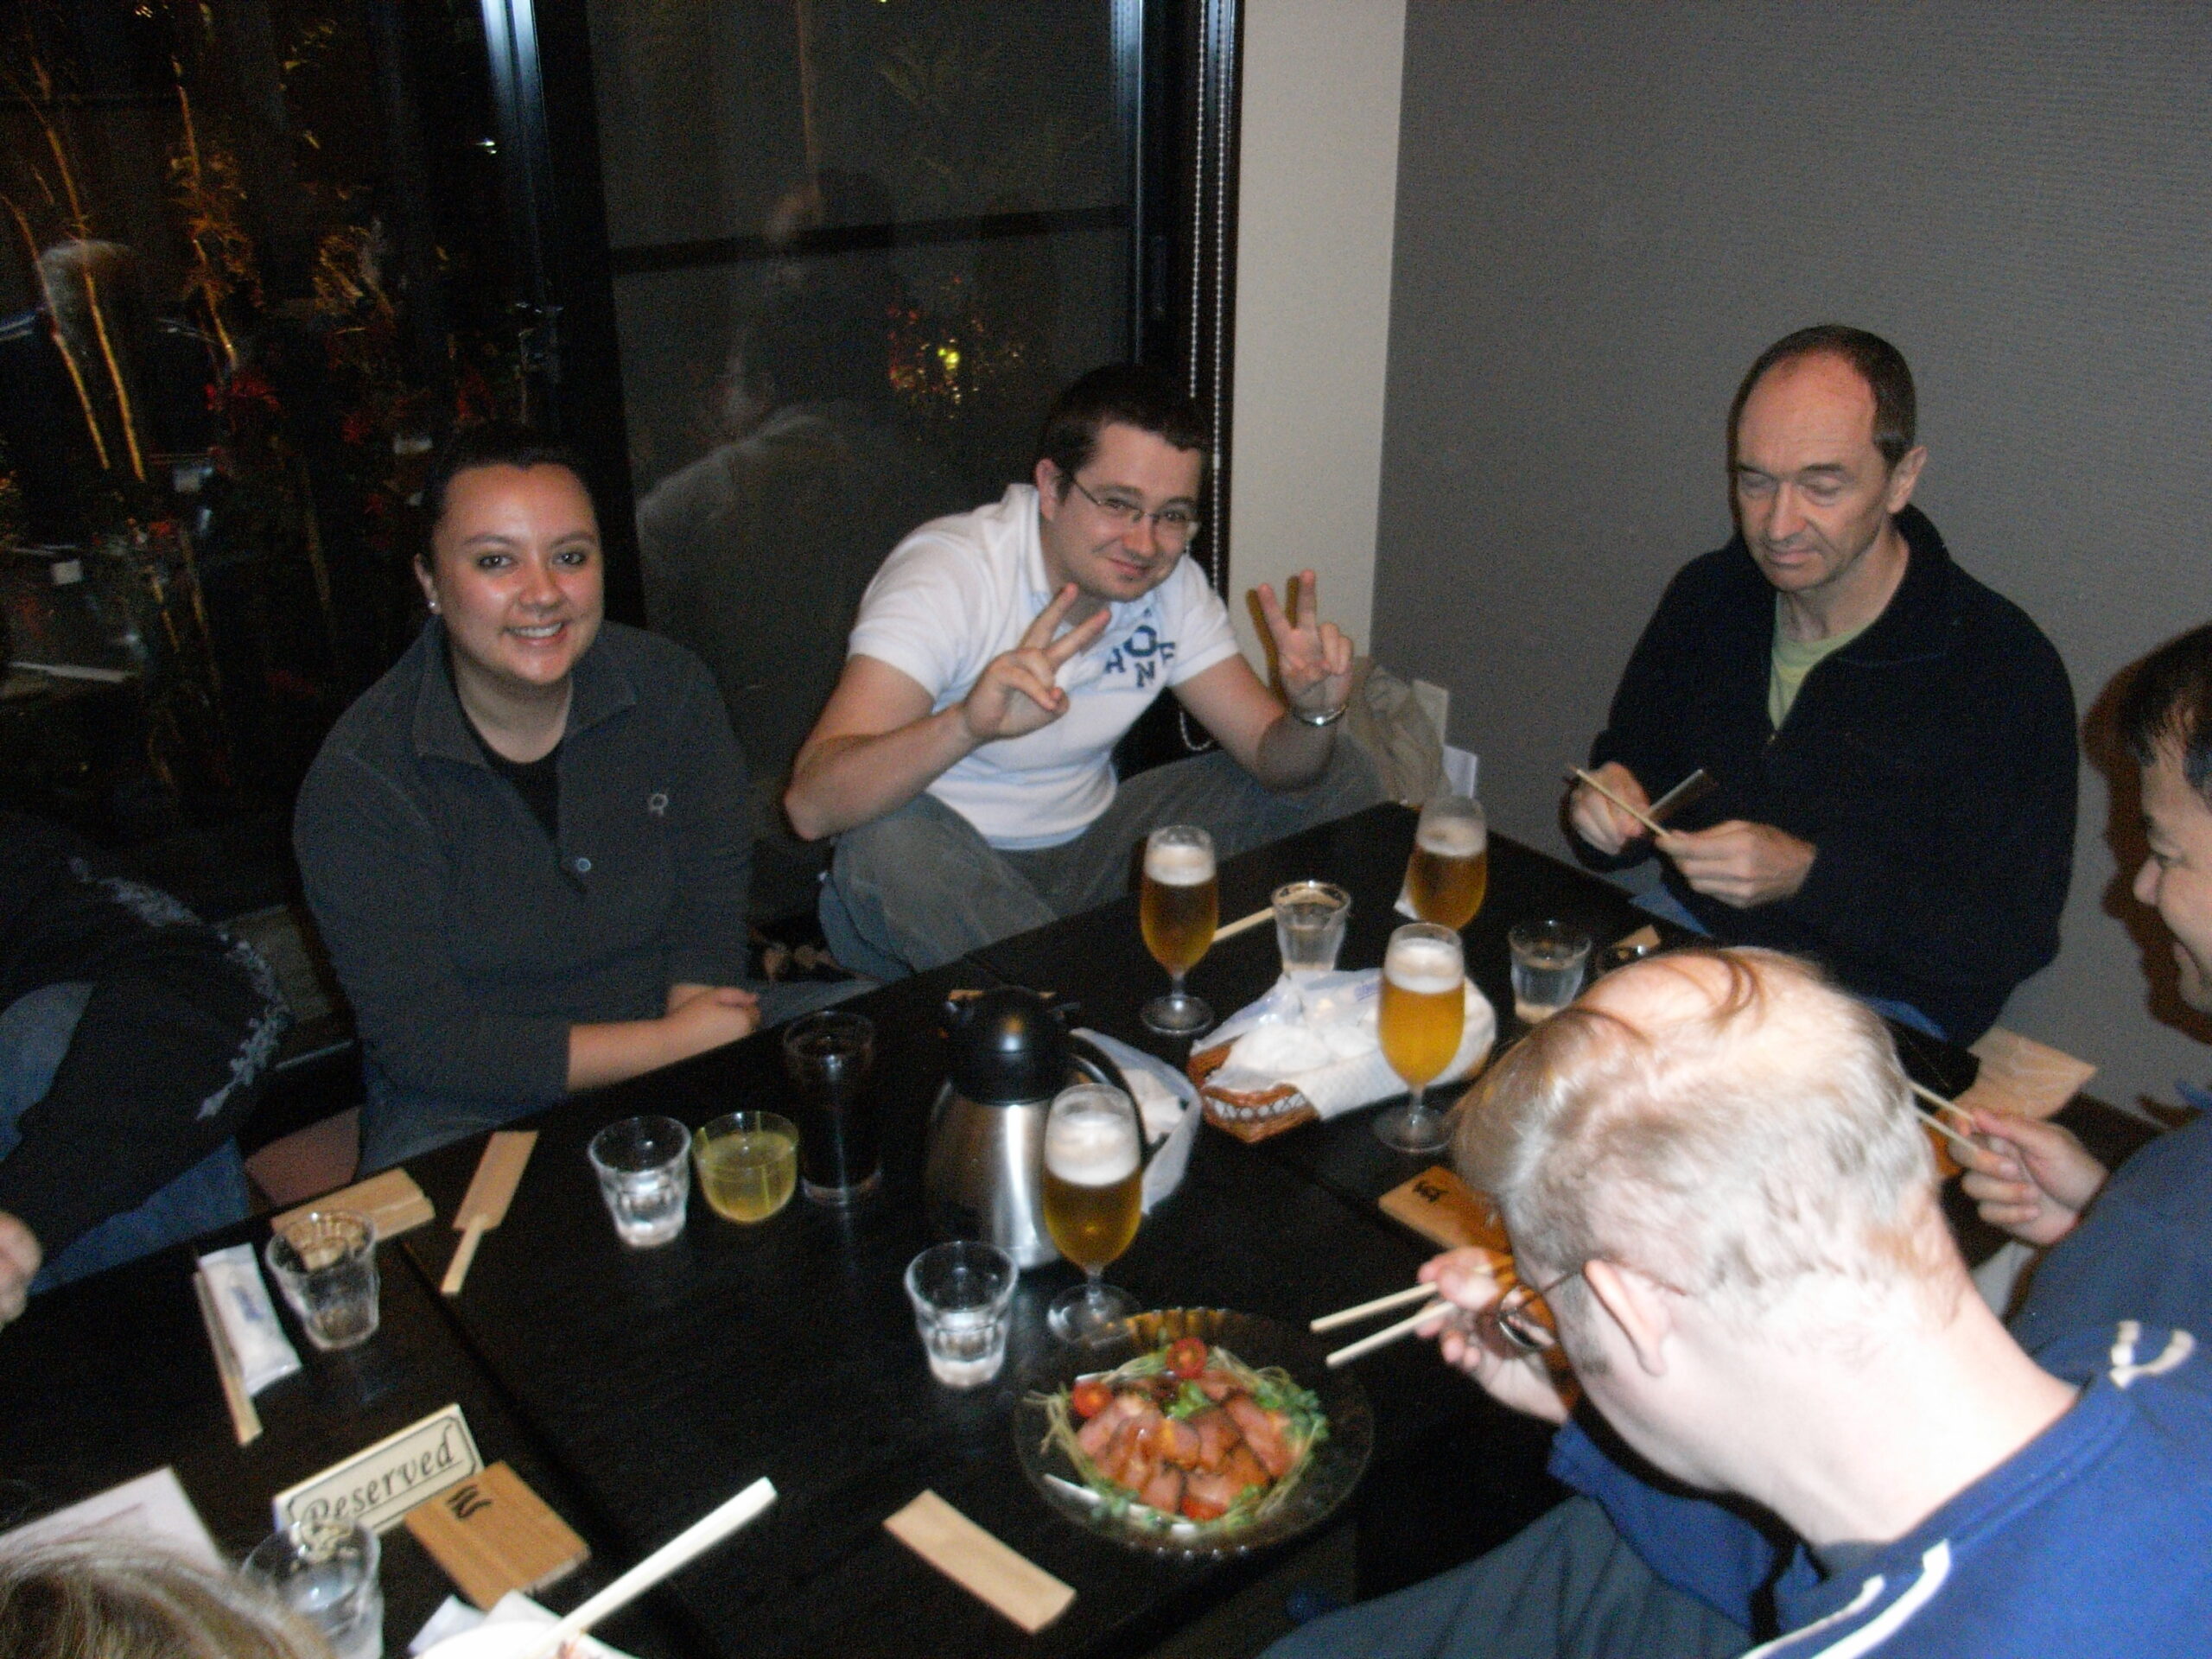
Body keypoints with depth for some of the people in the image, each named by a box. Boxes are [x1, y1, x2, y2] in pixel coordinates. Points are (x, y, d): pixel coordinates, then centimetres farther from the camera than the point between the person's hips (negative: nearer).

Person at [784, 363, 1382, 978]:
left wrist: (1315, 714, -26)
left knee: (1340, 779, -2)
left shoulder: (1173, 583, -3)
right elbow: (810, 804, -35)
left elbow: (1273, 758, -1)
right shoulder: (946, 574, -23)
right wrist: (965, 726, -53)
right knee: (890, 841, -41)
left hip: (1086, 850, 5)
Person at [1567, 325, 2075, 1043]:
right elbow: (1635, 762, 13)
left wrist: (1807, 875, -25)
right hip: (1690, 936, 5)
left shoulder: (2005, 668, -16)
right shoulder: (1708, 595, 1)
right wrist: (1606, 809, -12)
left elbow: (2008, 941, -14)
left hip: (1876, 1008, -4)